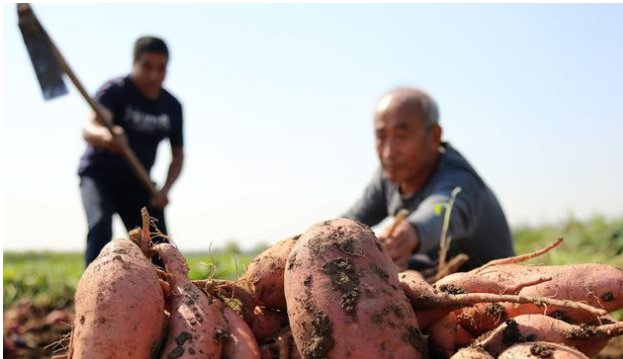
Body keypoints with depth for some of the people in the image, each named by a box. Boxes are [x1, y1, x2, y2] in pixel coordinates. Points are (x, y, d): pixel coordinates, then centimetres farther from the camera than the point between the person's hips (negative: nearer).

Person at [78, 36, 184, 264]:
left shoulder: (172, 107, -1)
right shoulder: (115, 90, -16)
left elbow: (178, 155, 9)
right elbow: (89, 129, -35)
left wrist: (165, 190, -8)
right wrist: (106, 136, -59)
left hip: (137, 182, 4)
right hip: (99, 174, -4)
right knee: (100, 227, -31)